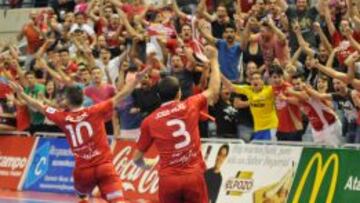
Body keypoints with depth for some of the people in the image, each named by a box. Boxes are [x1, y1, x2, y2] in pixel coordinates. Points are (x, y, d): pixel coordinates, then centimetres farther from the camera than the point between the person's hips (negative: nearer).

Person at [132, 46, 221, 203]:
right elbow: (214, 90, 21)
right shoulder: (191, 106, 3)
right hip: (193, 176, 0)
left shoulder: (149, 121, 4)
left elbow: (137, 158, 11)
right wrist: (213, 59, 32)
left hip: (168, 179, 0)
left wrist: (146, 163, 36)